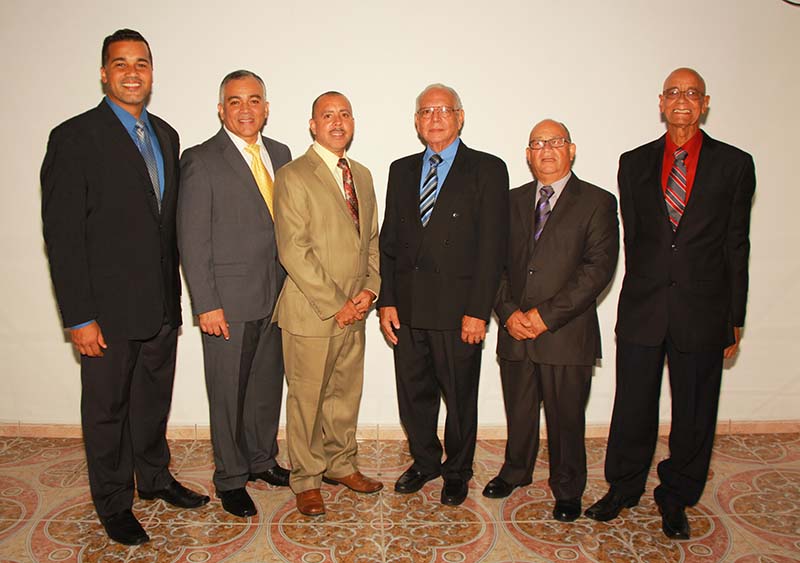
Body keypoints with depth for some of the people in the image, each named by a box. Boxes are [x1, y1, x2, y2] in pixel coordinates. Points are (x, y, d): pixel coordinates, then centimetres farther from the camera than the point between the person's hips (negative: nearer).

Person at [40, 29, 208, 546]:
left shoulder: (166, 136, 9)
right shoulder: (75, 137, -10)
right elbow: (62, 234, -13)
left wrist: (175, 293, 10)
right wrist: (80, 317, -15)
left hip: (162, 304, 6)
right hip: (109, 309, -5)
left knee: (154, 400, 20)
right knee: (107, 409, 12)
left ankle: (155, 478, 41)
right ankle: (114, 505, 31)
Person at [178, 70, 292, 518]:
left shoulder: (280, 154, 10)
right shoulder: (201, 161, -7)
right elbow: (193, 240, -10)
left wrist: (291, 282, 8)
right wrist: (206, 304, -14)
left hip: (277, 295, 6)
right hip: (229, 300, -5)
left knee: (269, 384, 17)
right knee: (228, 393, 7)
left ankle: (263, 459, 37)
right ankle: (231, 478, 26)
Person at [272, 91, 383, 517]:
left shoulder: (362, 175, 14)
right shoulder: (293, 176, -9)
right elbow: (293, 250, -15)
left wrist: (369, 289, 0)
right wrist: (334, 304, -15)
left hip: (354, 311, 6)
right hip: (311, 312, -6)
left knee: (346, 394, 17)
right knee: (307, 399, 7)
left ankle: (341, 464, 36)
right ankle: (306, 479, 25)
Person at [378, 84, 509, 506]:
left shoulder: (487, 170, -1)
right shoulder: (401, 170, 13)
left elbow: (492, 246, -7)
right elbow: (388, 240, 11)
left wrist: (478, 311, -13)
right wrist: (386, 301, 3)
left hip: (458, 311, -4)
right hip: (407, 308, 4)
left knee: (459, 396, 10)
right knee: (413, 393, 14)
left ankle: (457, 471, 32)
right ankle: (425, 461, 37)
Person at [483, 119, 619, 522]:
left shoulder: (597, 202, -1)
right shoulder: (512, 201, 12)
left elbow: (599, 267, -10)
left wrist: (546, 314, -15)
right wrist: (508, 311, -8)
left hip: (567, 333, -3)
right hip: (514, 331, 3)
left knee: (566, 417, 8)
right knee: (518, 411, 16)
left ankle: (567, 489, 31)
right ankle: (515, 471, 40)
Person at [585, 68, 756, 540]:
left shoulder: (734, 164, 3)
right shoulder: (634, 163, 7)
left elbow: (736, 246, 2)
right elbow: (632, 236, 9)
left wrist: (734, 319, 2)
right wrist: (643, 291, 8)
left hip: (702, 311, -1)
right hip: (642, 308, 1)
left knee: (694, 412, 11)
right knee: (633, 408, 10)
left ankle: (676, 499, 32)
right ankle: (623, 488, 32)